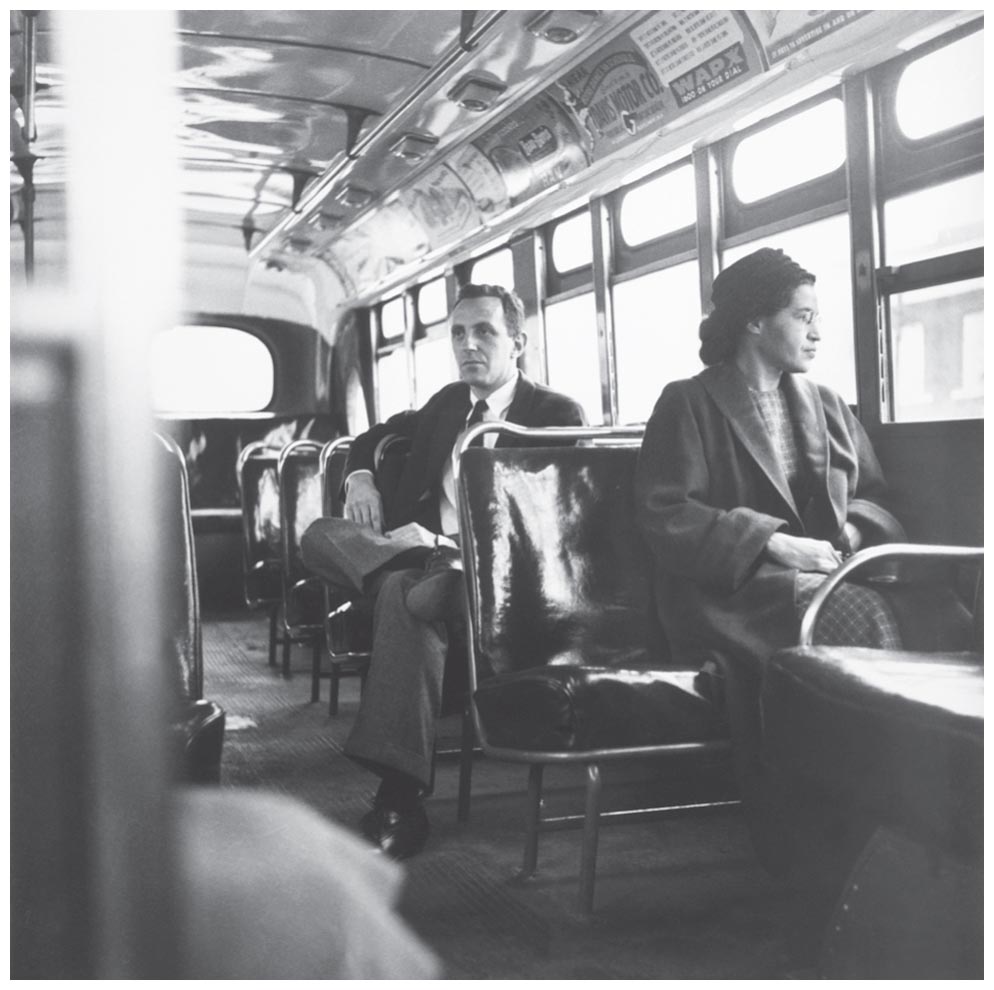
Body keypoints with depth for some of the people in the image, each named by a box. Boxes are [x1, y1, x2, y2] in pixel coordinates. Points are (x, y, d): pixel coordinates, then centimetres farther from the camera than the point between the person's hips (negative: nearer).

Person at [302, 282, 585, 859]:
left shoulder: (556, 415, -1)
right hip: (427, 551, 7)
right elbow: (377, 436, 34)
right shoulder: (450, 402, 20)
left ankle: (401, 802, -36)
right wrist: (361, 477, 9)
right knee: (319, 537, -14)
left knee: (404, 591, -37)